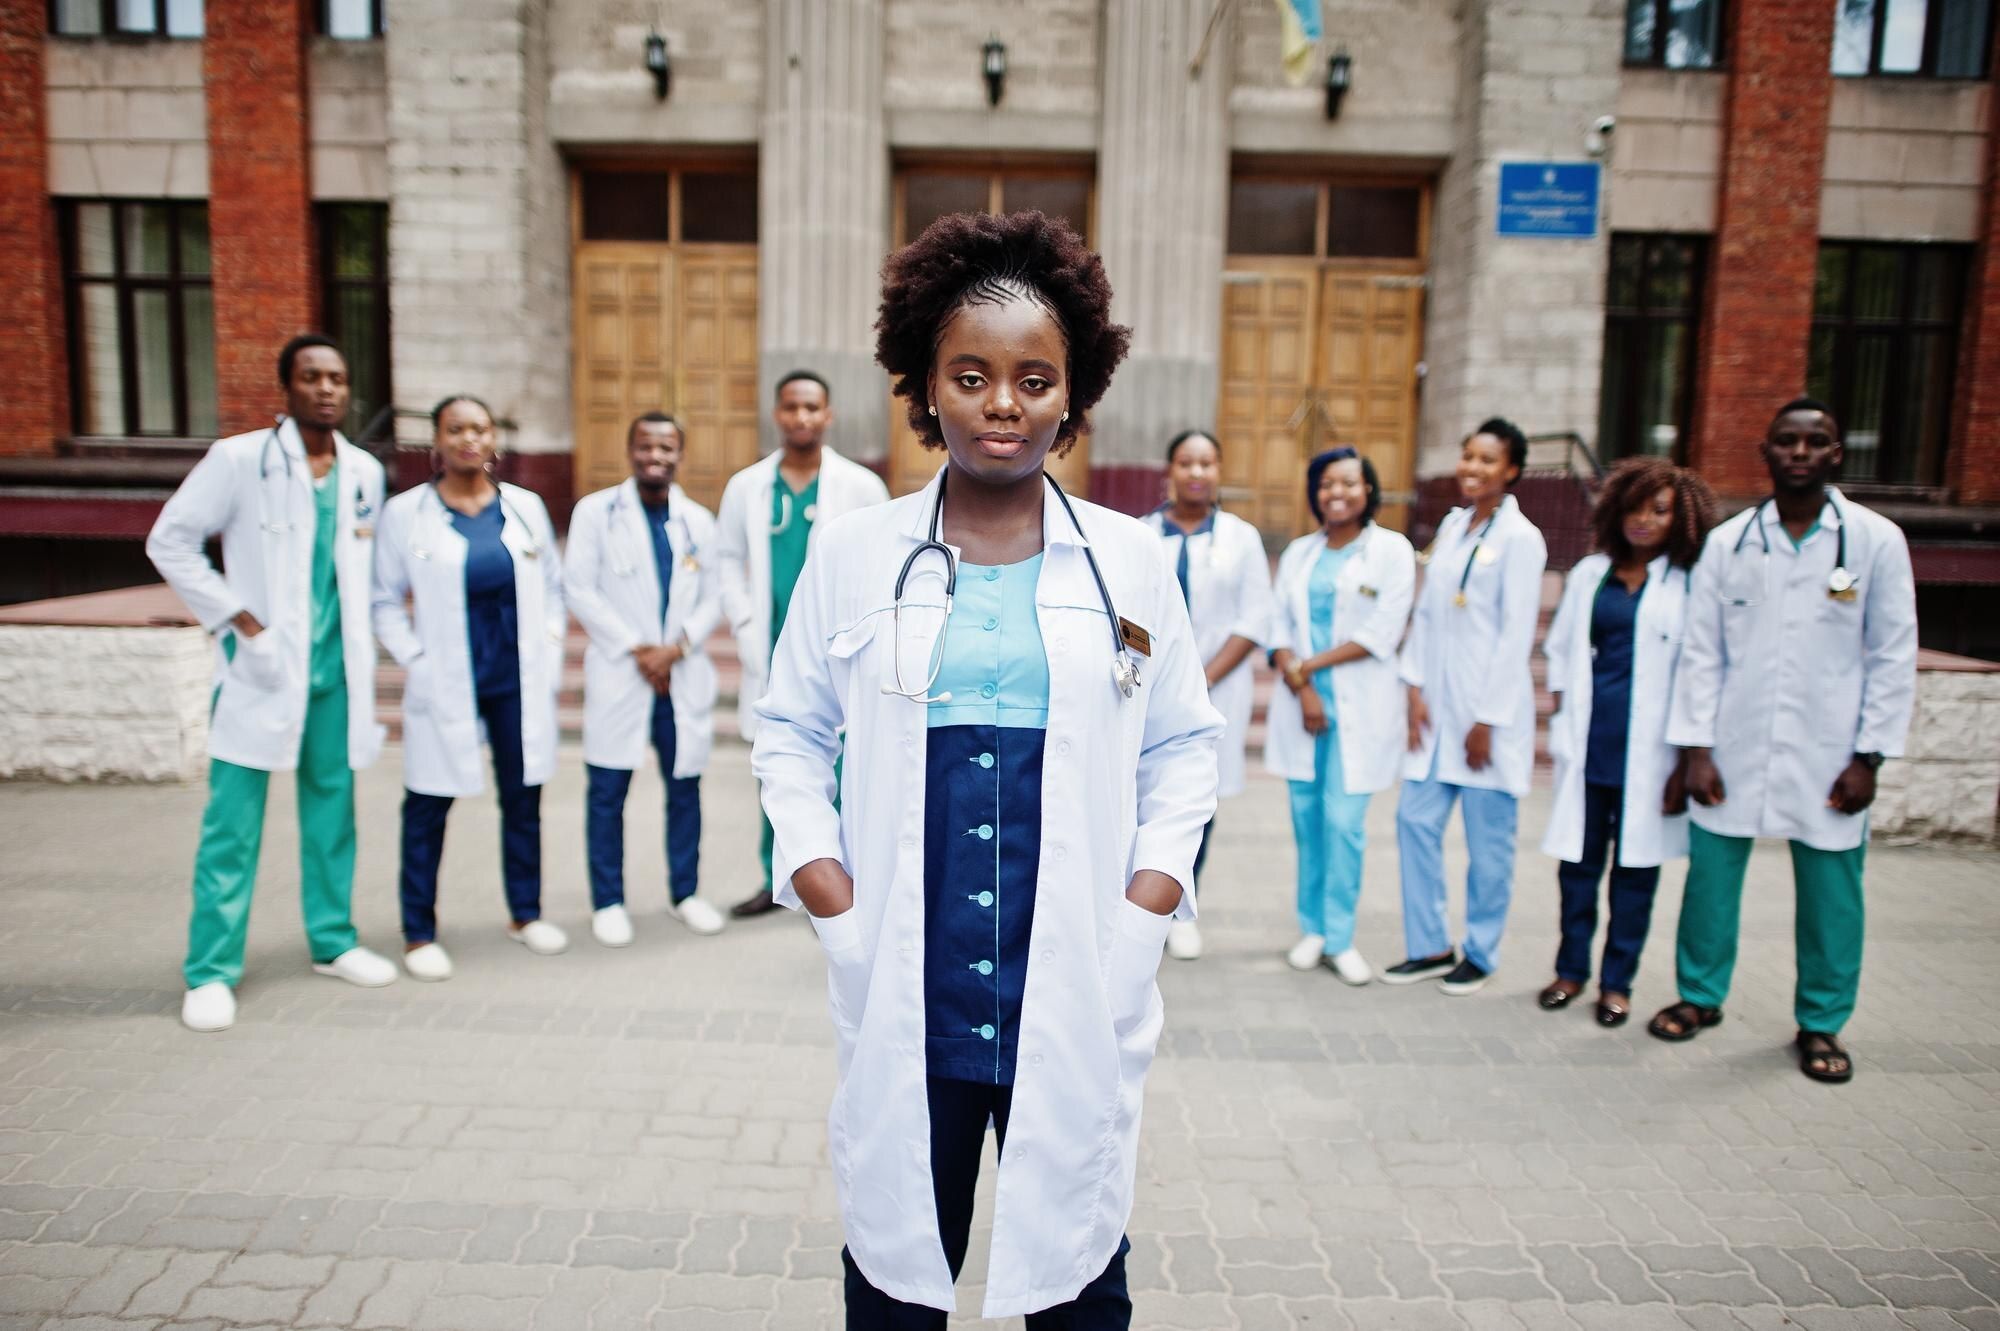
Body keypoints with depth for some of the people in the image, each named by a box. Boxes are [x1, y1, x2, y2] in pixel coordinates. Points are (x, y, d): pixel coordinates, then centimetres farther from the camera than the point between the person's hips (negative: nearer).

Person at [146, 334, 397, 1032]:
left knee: (332, 811, 13)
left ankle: (333, 941, 26)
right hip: (263, 667, -4)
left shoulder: (364, 471, 6)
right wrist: (241, 621, -10)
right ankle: (210, 971, 9)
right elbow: (170, 542, -4)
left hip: (338, 668, 4)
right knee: (233, 824, -1)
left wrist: (362, 647, 8)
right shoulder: (238, 459, -7)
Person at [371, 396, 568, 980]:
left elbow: (552, 586, 12)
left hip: (519, 680, 3)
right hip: (446, 684, -2)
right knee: (428, 806, 3)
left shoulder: (526, 506, 6)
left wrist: (550, 651, 5)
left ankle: (526, 914, 26)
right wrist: (414, 659, -7)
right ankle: (419, 933, 16)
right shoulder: (405, 513, -1)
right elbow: (386, 600, 2)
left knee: (523, 799, 11)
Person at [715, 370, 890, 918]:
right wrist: (747, 630, 0)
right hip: (775, 656, 3)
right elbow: (728, 561, 10)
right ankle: (777, 881, 26)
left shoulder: (861, 486, -2)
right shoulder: (746, 486, 5)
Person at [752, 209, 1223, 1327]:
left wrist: (1159, 877, -3)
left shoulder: (1132, 561, 3)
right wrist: (814, 864, -2)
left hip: (1077, 986, 0)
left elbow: (1184, 742, 9)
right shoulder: (855, 555, 2)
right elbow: (793, 730, 10)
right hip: (904, 982, 0)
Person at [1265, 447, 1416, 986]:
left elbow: (1382, 633, -7)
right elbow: (1280, 627, 7)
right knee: (1307, 819, 6)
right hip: (1301, 702, 4)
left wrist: (1310, 664, -8)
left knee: (1344, 822, -5)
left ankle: (1339, 938, 7)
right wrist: (1300, 686, -8)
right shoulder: (1298, 553, 13)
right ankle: (1312, 928, 19)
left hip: (1359, 708, -3)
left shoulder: (1391, 550, 1)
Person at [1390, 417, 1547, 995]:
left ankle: (1480, 954, 19)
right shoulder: (1452, 525, 11)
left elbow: (1517, 635, -11)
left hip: (1489, 711, -6)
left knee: (1488, 838, 4)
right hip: (1437, 707, 6)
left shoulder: (1519, 538, -8)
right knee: (1416, 820, 7)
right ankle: (1429, 946, 20)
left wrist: (1487, 721, -12)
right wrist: (1415, 688, 3)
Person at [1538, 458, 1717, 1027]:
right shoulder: (1590, 573, 9)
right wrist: (1562, 723, 7)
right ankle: (1571, 968, 25)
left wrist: (1687, 760, -7)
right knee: (1578, 860, 9)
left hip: (1648, 747, -3)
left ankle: (1617, 981, 21)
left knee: (1636, 865, 7)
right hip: (1588, 740, 3)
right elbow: (1560, 650, 14)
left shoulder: (1689, 584, -4)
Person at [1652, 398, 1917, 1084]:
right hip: (1734, 751, 1)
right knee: (1711, 875, 8)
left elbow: (1893, 658, 1)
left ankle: (1820, 1022, 24)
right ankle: (1701, 994, 28)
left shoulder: (1876, 540, 0)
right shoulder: (1728, 542, 3)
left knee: (1830, 893, 6)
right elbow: (1701, 652, 3)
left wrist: (1868, 757, -3)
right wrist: (1696, 749, -2)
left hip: (1827, 758, -1)